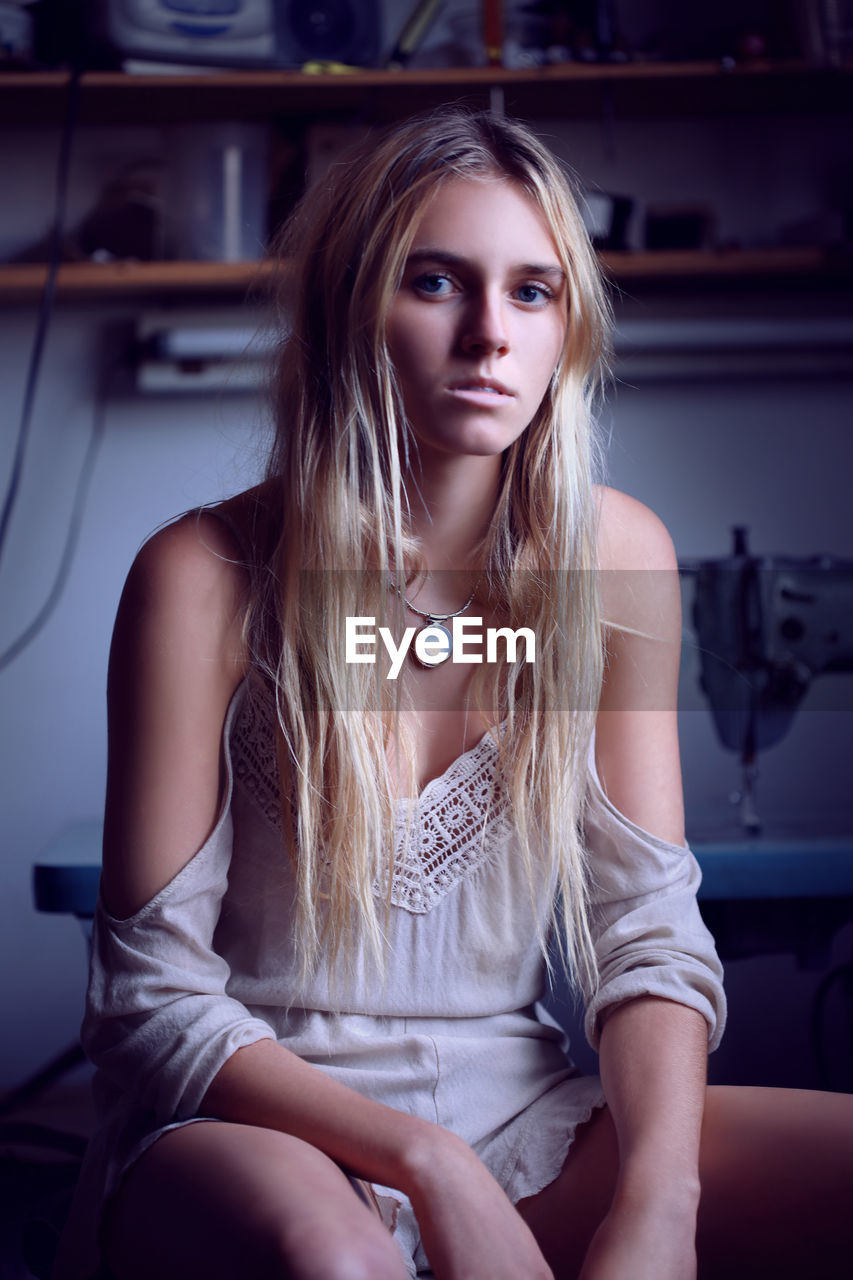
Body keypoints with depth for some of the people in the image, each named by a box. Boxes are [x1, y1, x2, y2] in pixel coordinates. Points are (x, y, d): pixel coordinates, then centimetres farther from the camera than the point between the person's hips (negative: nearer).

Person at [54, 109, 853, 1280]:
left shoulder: (615, 557, -1)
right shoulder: (206, 578, -12)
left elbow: (645, 928, -2)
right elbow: (154, 999, -11)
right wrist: (429, 1166, -22)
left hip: (519, 1112, 4)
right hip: (258, 1126, -3)